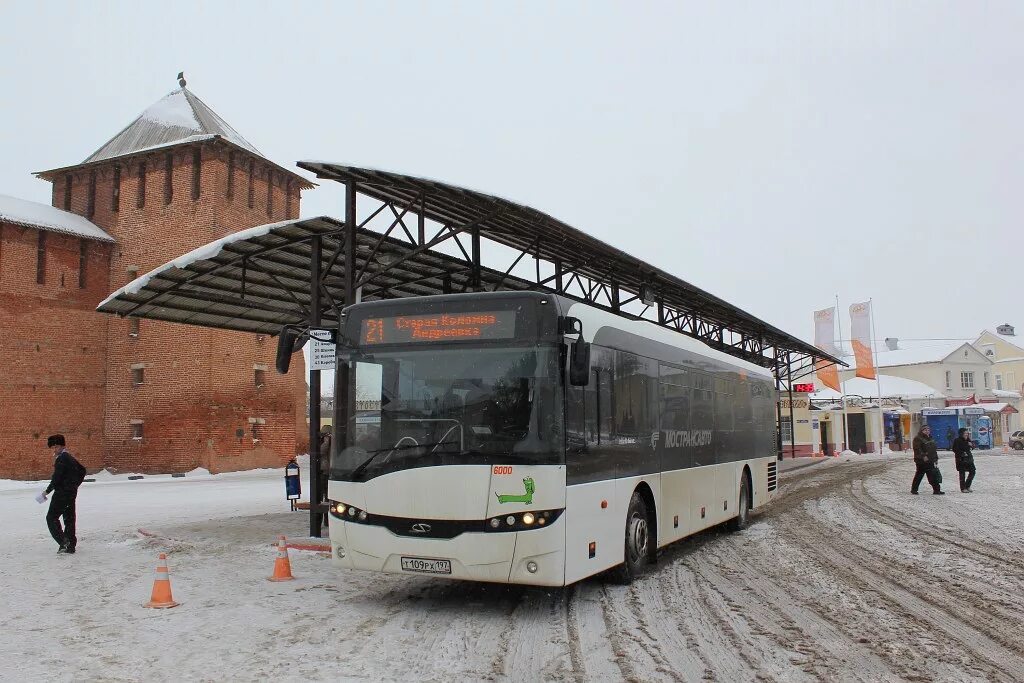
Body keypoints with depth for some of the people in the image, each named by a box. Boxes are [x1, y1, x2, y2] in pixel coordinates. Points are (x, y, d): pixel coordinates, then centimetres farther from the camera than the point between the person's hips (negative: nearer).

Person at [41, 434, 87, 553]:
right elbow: (82, 470, 27)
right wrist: (75, 484, 24)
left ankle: (63, 541, -14)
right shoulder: (70, 458, 15)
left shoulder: (61, 459, -15)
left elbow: (56, 478, -20)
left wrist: (47, 491, -11)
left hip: (62, 492, -9)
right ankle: (71, 546, 11)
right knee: (69, 518, 11)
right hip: (72, 492, 9)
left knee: (52, 517, -3)